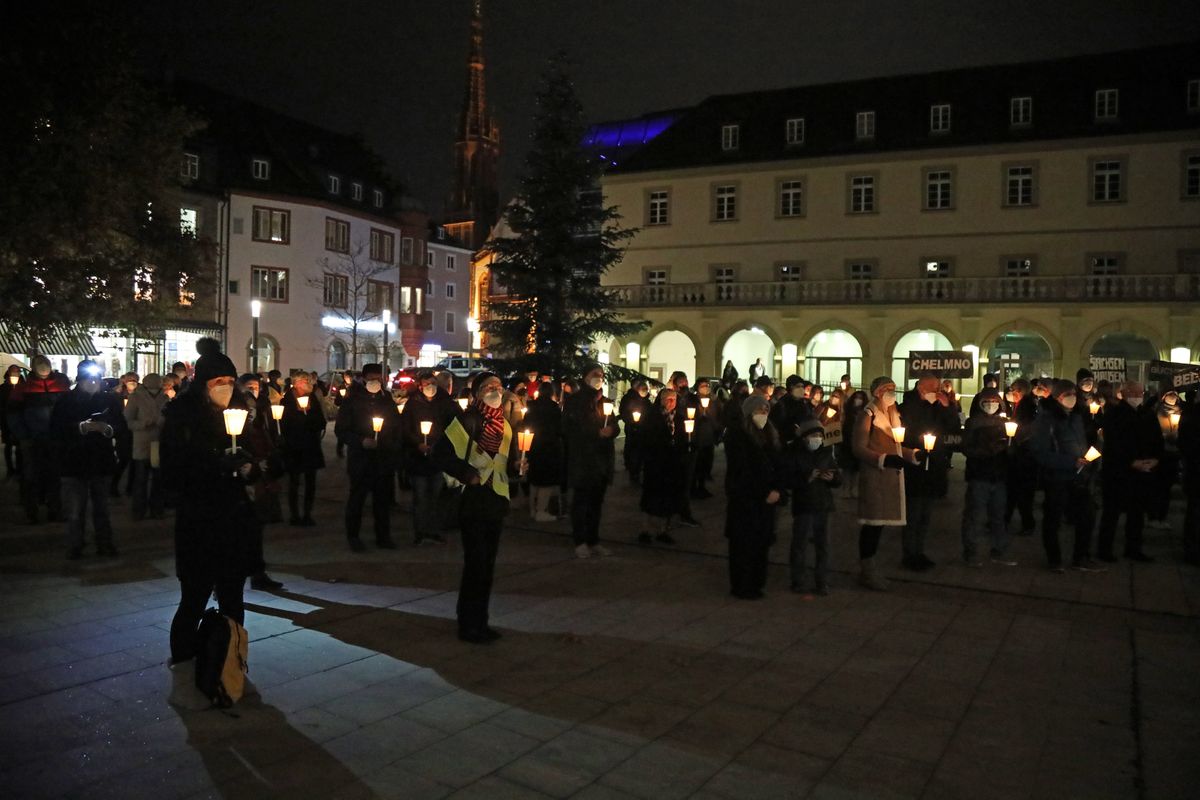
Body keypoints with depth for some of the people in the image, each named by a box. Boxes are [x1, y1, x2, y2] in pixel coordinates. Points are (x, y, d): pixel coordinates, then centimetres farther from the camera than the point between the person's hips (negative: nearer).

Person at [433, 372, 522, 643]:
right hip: (473, 499, -7)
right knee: (476, 562, -4)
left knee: (487, 563, 12)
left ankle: (480, 620, 24)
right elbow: (440, 453, -16)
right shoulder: (466, 420, -10)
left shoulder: (505, 425, 13)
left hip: (496, 499, 7)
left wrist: (516, 466, -3)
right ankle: (468, 625, 8)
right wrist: (467, 473, -16)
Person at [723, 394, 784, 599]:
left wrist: (777, 490, -6)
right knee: (744, 544, -1)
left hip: (766, 500, 6)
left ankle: (756, 584, 16)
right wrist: (764, 493, -13)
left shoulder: (770, 436, 13)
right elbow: (742, 471, -12)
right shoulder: (737, 436, -7)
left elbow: (778, 466, 11)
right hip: (744, 499, -6)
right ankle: (741, 587, 10)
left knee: (761, 542, 5)